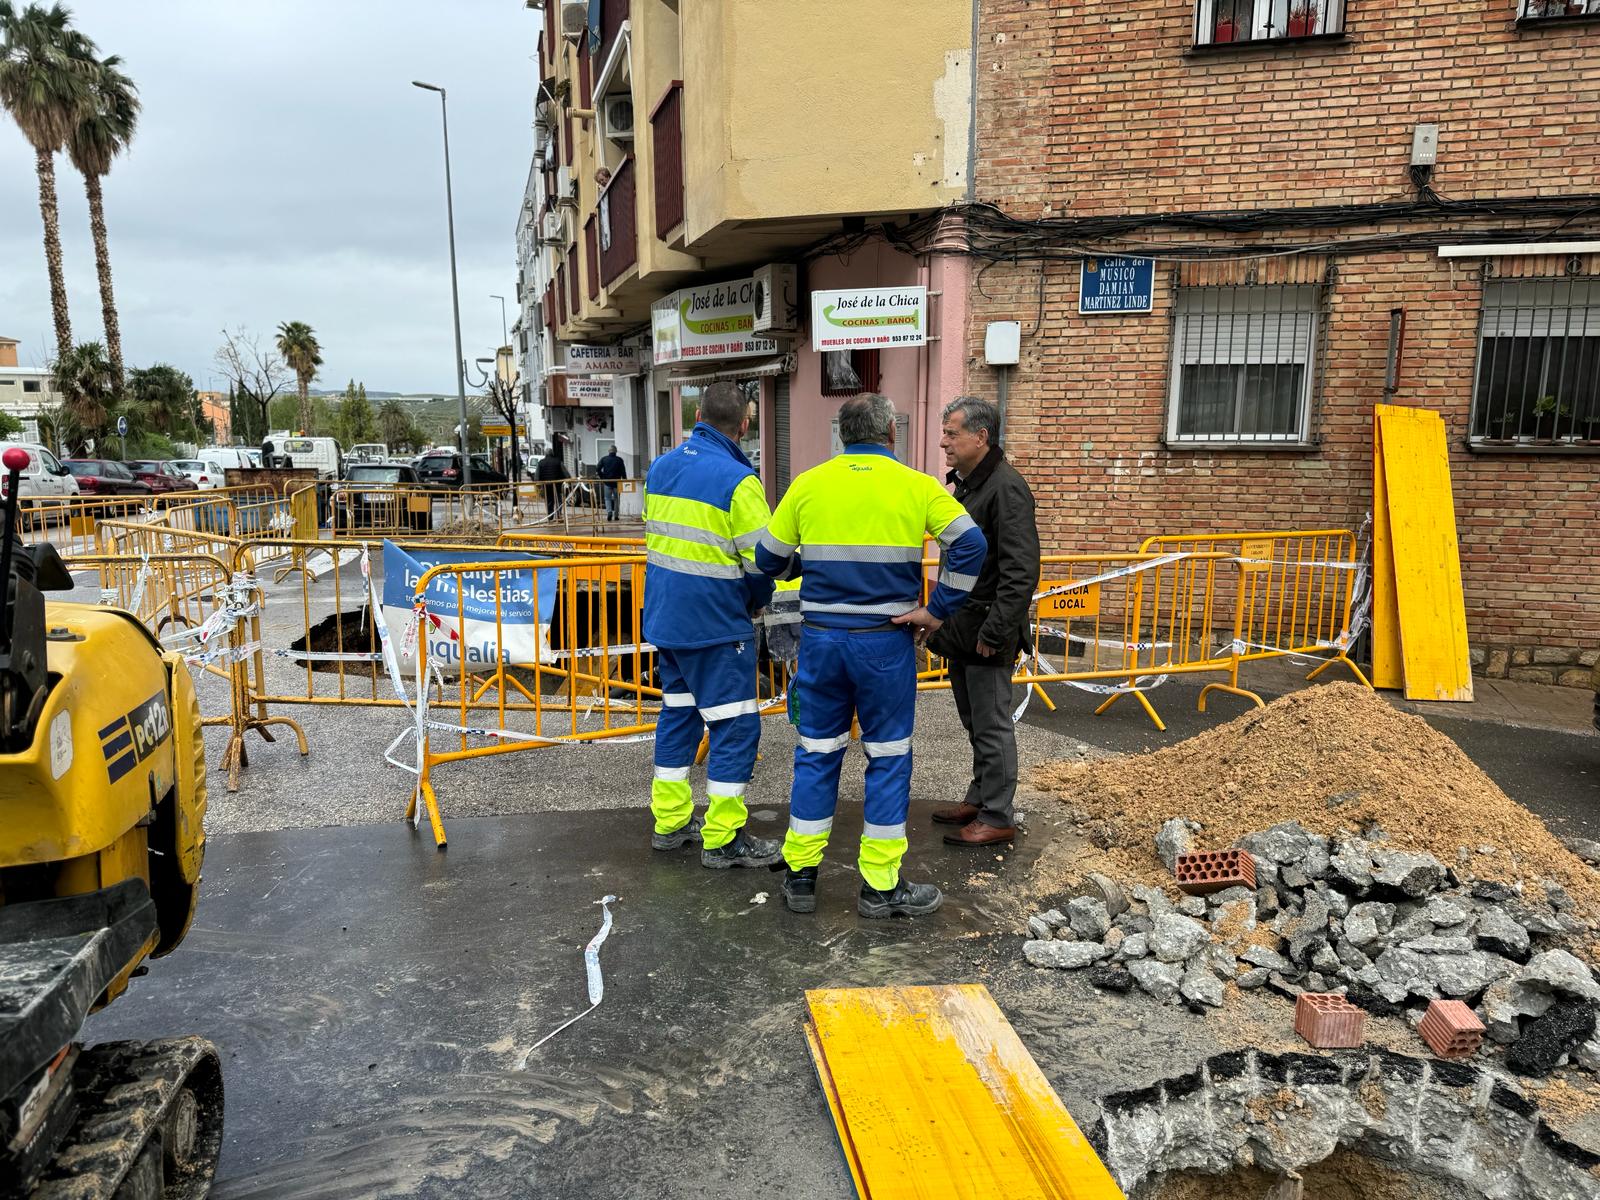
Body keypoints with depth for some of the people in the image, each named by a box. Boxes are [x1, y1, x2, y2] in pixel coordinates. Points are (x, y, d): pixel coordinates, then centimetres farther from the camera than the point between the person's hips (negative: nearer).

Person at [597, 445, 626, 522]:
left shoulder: (604, 459, 1)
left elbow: (597, 470, -3)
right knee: (616, 499, 11)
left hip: (607, 482, 0)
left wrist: (602, 478, 7)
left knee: (608, 498, 9)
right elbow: (623, 471, -5)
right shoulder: (619, 459, -3)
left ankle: (609, 512, -14)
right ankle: (615, 515, 10)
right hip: (617, 482, 0)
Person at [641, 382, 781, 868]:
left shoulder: (661, 468, 7)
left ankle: (670, 820, 27)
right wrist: (756, 602, 3)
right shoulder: (737, 480, -16)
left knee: (677, 714, 18)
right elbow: (763, 561, -16)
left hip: (664, 617, 8)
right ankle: (722, 838, 7)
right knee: (735, 725, 2)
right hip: (715, 625, -8)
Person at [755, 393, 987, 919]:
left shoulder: (808, 484, 3)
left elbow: (768, 559, 9)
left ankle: (800, 874, 21)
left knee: (816, 754, 13)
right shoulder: (915, 486, -3)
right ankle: (881, 885, 16)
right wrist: (937, 610, -8)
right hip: (886, 641, -2)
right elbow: (970, 544, -14)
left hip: (820, 638, 3)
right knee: (888, 758, 8)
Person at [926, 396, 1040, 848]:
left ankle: (997, 817, 11)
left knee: (991, 725, 0)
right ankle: (979, 798, 33)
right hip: (961, 630, 10)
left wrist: (995, 631, -25)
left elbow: (1020, 571, -24)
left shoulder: (1006, 488, -17)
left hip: (986, 631, -10)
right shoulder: (965, 484, 14)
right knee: (974, 722, 19)